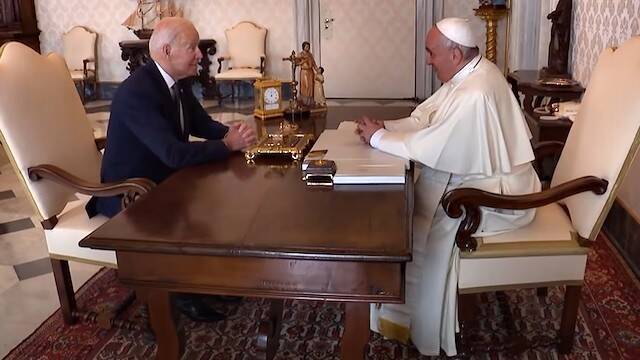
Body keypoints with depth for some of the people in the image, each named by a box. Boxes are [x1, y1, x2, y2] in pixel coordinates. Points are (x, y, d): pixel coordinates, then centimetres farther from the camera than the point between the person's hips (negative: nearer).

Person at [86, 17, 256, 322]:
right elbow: (174, 153, -36)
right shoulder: (136, 92, -29)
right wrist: (228, 144, -26)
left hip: (162, 182, 9)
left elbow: (202, 124, 9)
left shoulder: (178, 82, -1)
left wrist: (231, 132, -14)